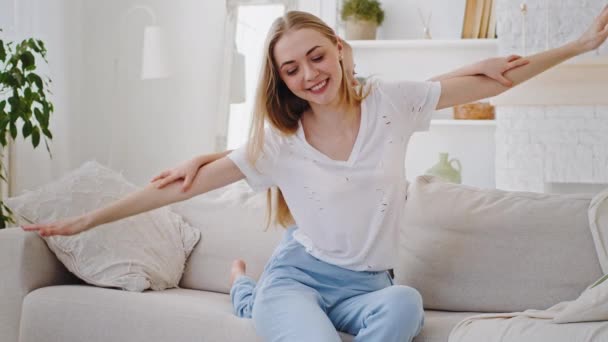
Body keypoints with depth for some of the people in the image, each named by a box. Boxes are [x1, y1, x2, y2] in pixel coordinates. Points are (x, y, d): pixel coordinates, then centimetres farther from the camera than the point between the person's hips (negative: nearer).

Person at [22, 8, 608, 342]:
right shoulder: (278, 141, -4)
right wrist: (86, 219, -6)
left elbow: (488, 81, 1)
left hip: (366, 285, 2)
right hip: (297, 276, -2)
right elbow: (184, 183, -4)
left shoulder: (390, 103, -2)